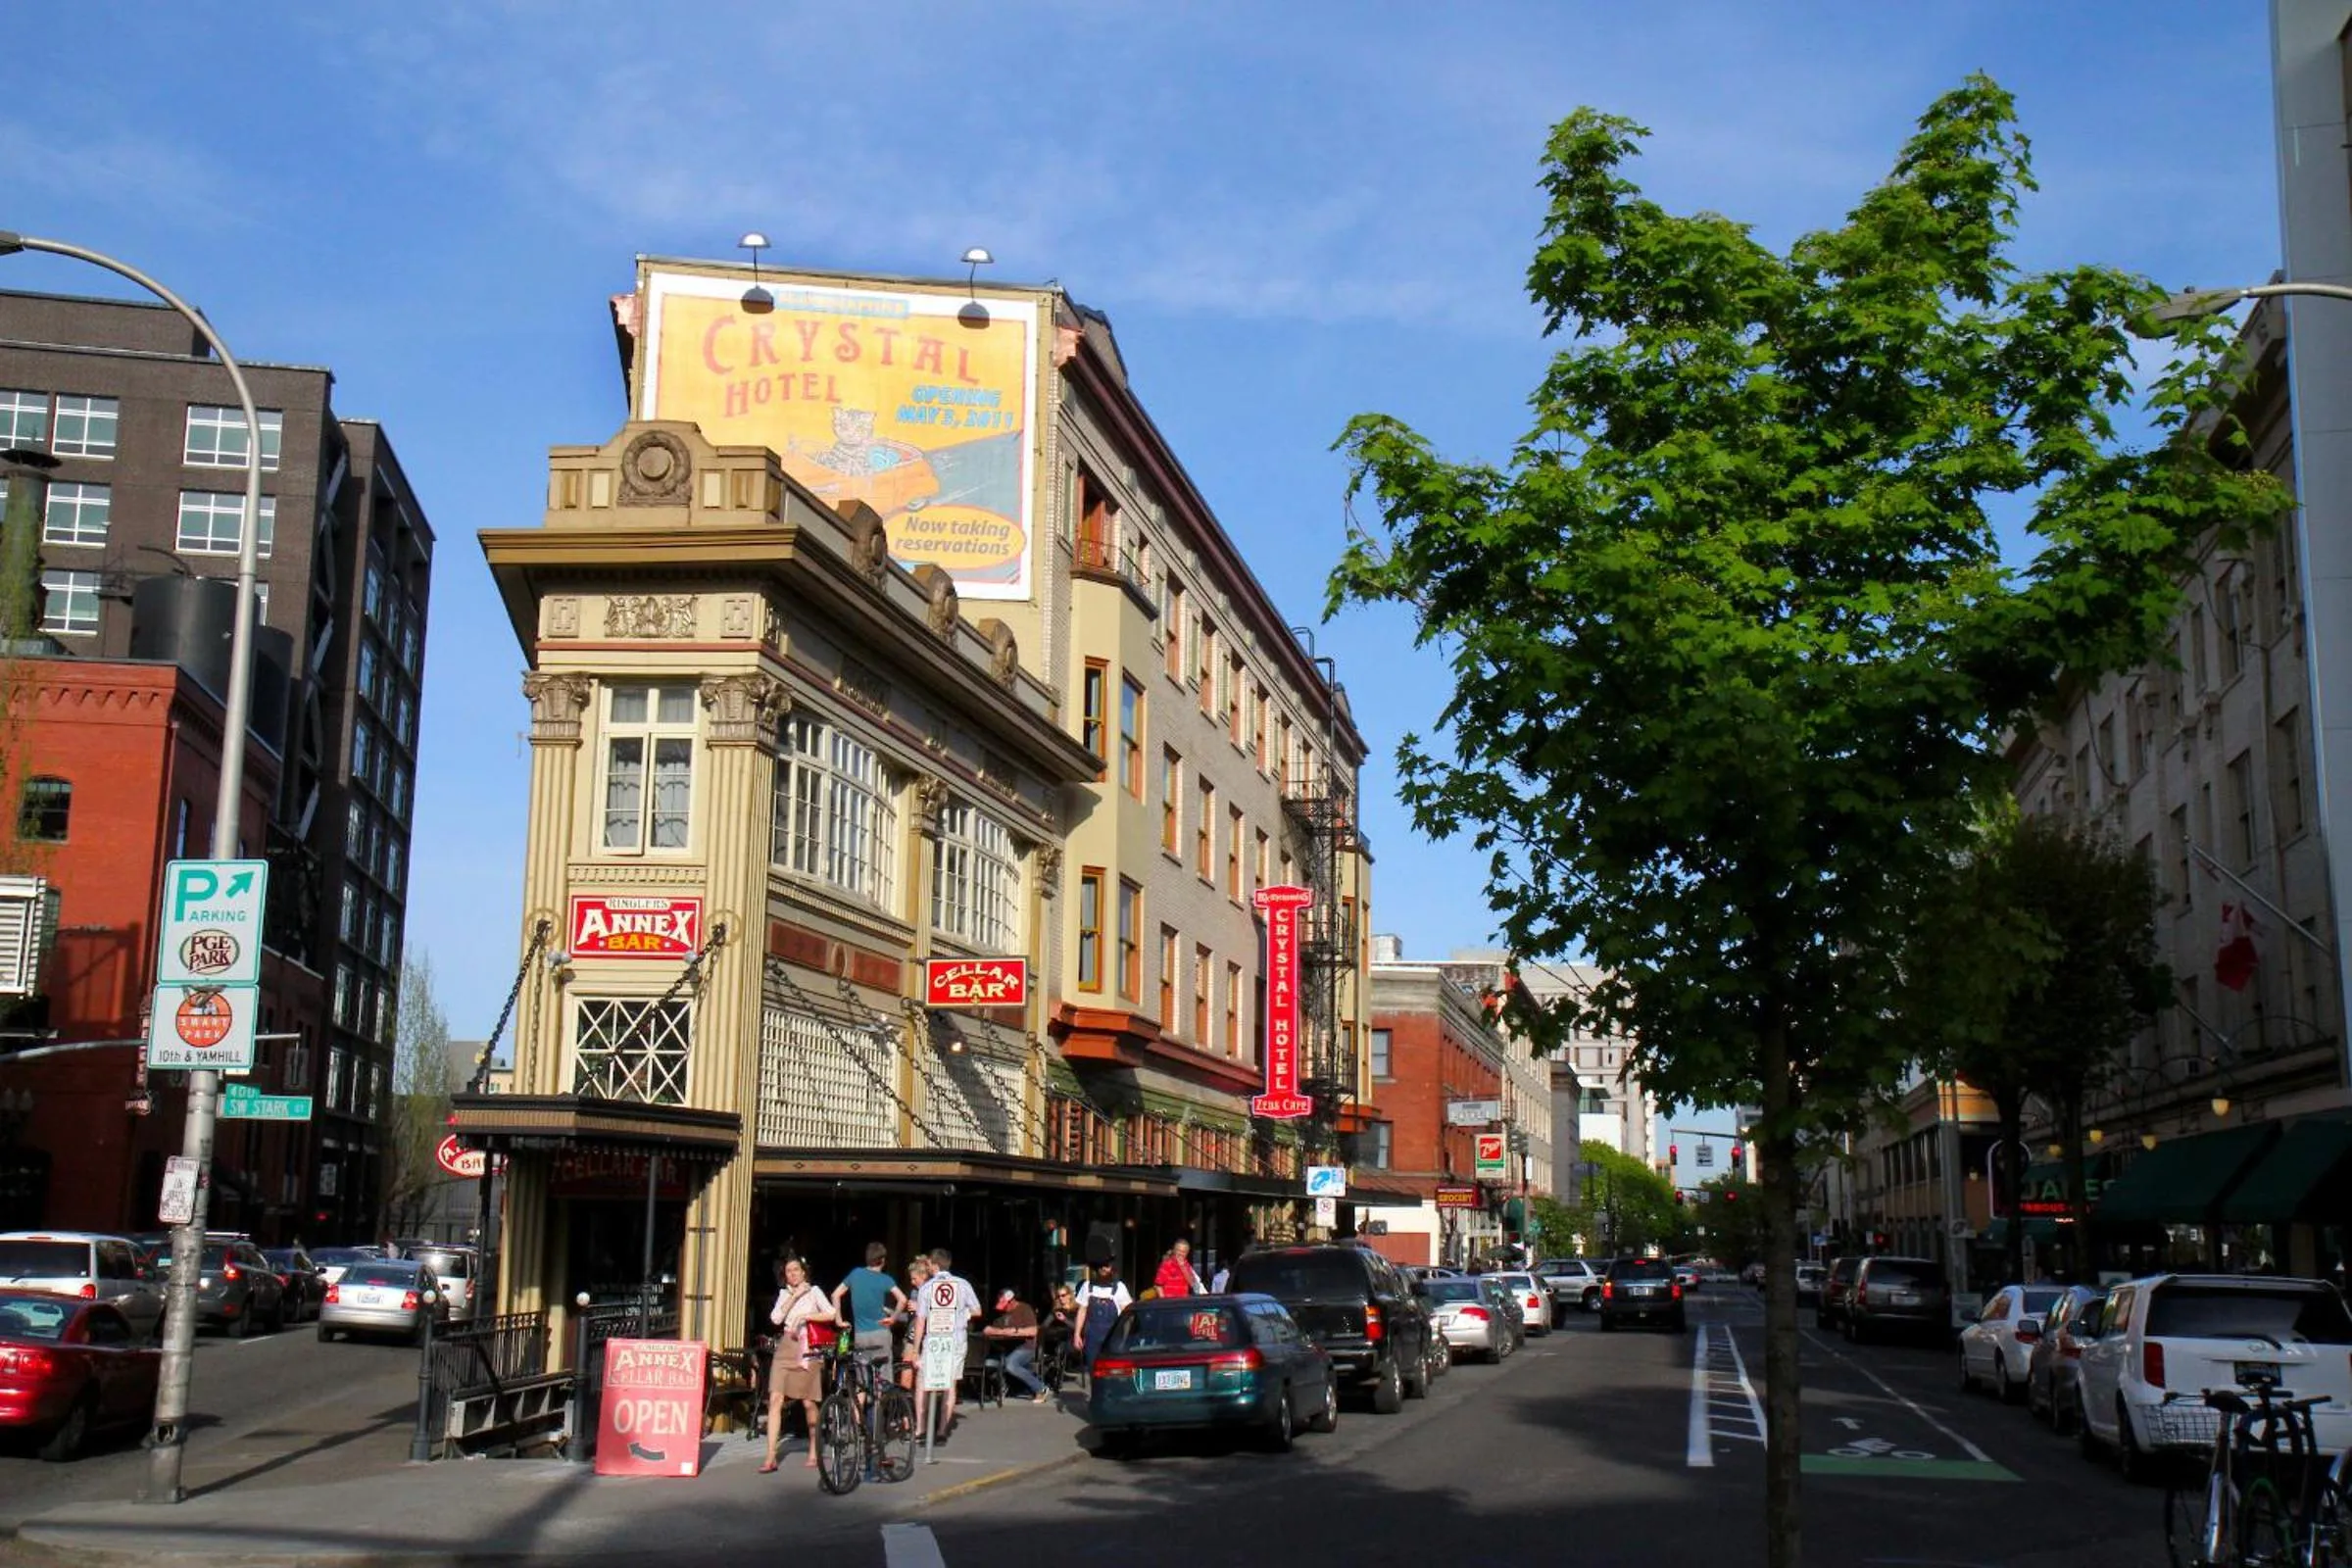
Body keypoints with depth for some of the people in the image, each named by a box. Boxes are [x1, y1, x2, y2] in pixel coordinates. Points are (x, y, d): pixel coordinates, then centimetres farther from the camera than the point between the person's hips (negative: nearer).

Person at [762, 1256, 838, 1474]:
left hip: (806, 1349, -3)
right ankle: (771, 1458, -12)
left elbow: (830, 1314, -8)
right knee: (775, 1399, -9)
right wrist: (794, 1297, -5)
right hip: (785, 1348, 3)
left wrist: (805, 1316, -13)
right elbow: (776, 1318, -1)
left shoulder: (813, 1291, 6)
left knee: (808, 1403, 0)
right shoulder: (784, 1294, 15)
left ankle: (814, 1452, 16)